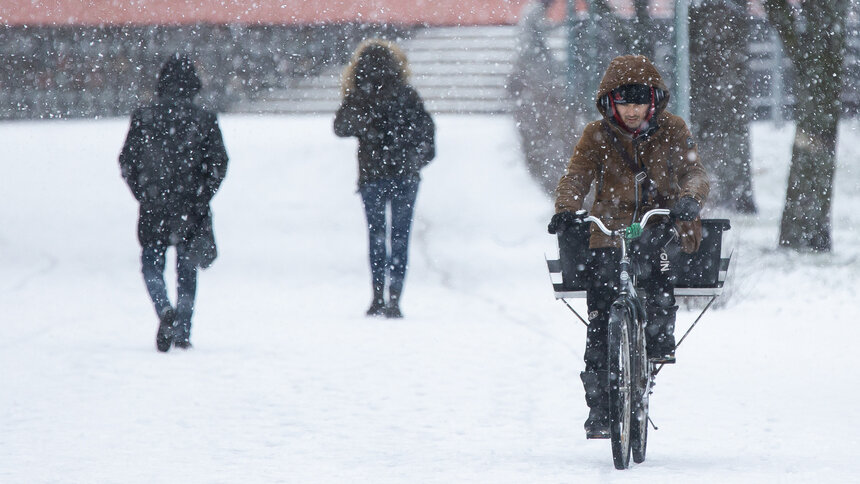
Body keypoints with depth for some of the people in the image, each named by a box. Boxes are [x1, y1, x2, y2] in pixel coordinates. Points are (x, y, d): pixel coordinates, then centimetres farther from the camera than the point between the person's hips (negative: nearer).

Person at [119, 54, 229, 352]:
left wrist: (143, 195, 9)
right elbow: (218, 163, -4)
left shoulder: (143, 118, -3)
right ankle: (183, 333, 10)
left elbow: (127, 162, -1)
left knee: (152, 264, 12)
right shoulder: (204, 120, -4)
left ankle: (165, 310, -15)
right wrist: (202, 198, 5)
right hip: (190, 209, 1)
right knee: (187, 270, 12)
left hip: (153, 208, -1)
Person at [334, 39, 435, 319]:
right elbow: (425, 127, -5)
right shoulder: (404, 93, -4)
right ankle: (394, 300, -6)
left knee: (376, 235, 11)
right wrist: (422, 156, 9)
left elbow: (341, 128, 7)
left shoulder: (356, 97, -3)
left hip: (372, 175, 0)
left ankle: (378, 297, 4)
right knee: (400, 237, 3)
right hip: (404, 176, 0)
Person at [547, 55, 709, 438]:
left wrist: (689, 201, -30)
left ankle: (661, 337, -26)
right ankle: (599, 408, 4)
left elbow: (694, 173, -7)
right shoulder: (597, 136, 3)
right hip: (609, 232, 1)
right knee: (601, 320, -7)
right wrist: (565, 209, -31)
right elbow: (576, 177, -9)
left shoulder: (672, 131, 4)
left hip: (662, 224, -1)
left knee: (655, 248, -38)